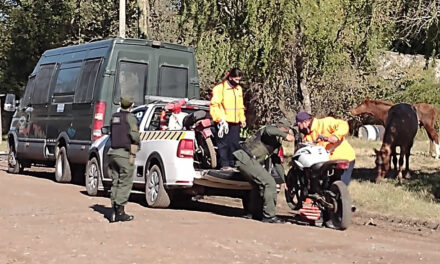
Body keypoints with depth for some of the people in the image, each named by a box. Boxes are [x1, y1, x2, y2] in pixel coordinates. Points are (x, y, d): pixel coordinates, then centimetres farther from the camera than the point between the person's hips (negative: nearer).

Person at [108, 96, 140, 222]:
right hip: (124, 154, -7)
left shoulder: (114, 117, 13)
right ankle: (120, 211, -5)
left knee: (115, 183, 11)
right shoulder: (130, 118, -8)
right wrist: (132, 155, -12)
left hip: (113, 152, 7)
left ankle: (114, 212, 9)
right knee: (125, 183, -3)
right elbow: (134, 137, -14)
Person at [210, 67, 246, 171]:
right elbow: (214, 105, -11)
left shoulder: (239, 89, 16)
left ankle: (232, 164, 13)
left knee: (234, 144, 8)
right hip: (224, 122, -7)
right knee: (224, 143, -4)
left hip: (235, 122, 7)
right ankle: (224, 164, -1)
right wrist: (220, 119, -18)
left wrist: (242, 119, 16)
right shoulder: (220, 88, -8)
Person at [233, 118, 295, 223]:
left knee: (259, 184, 27)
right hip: (246, 159, -11)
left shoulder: (277, 141, 19)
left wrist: (284, 179, 19)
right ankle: (268, 216, -8)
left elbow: (276, 161, 23)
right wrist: (285, 135, -34)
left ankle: (255, 212, 43)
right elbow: (268, 130, -38)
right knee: (269, 183, -13)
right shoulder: (271, 131, -10)